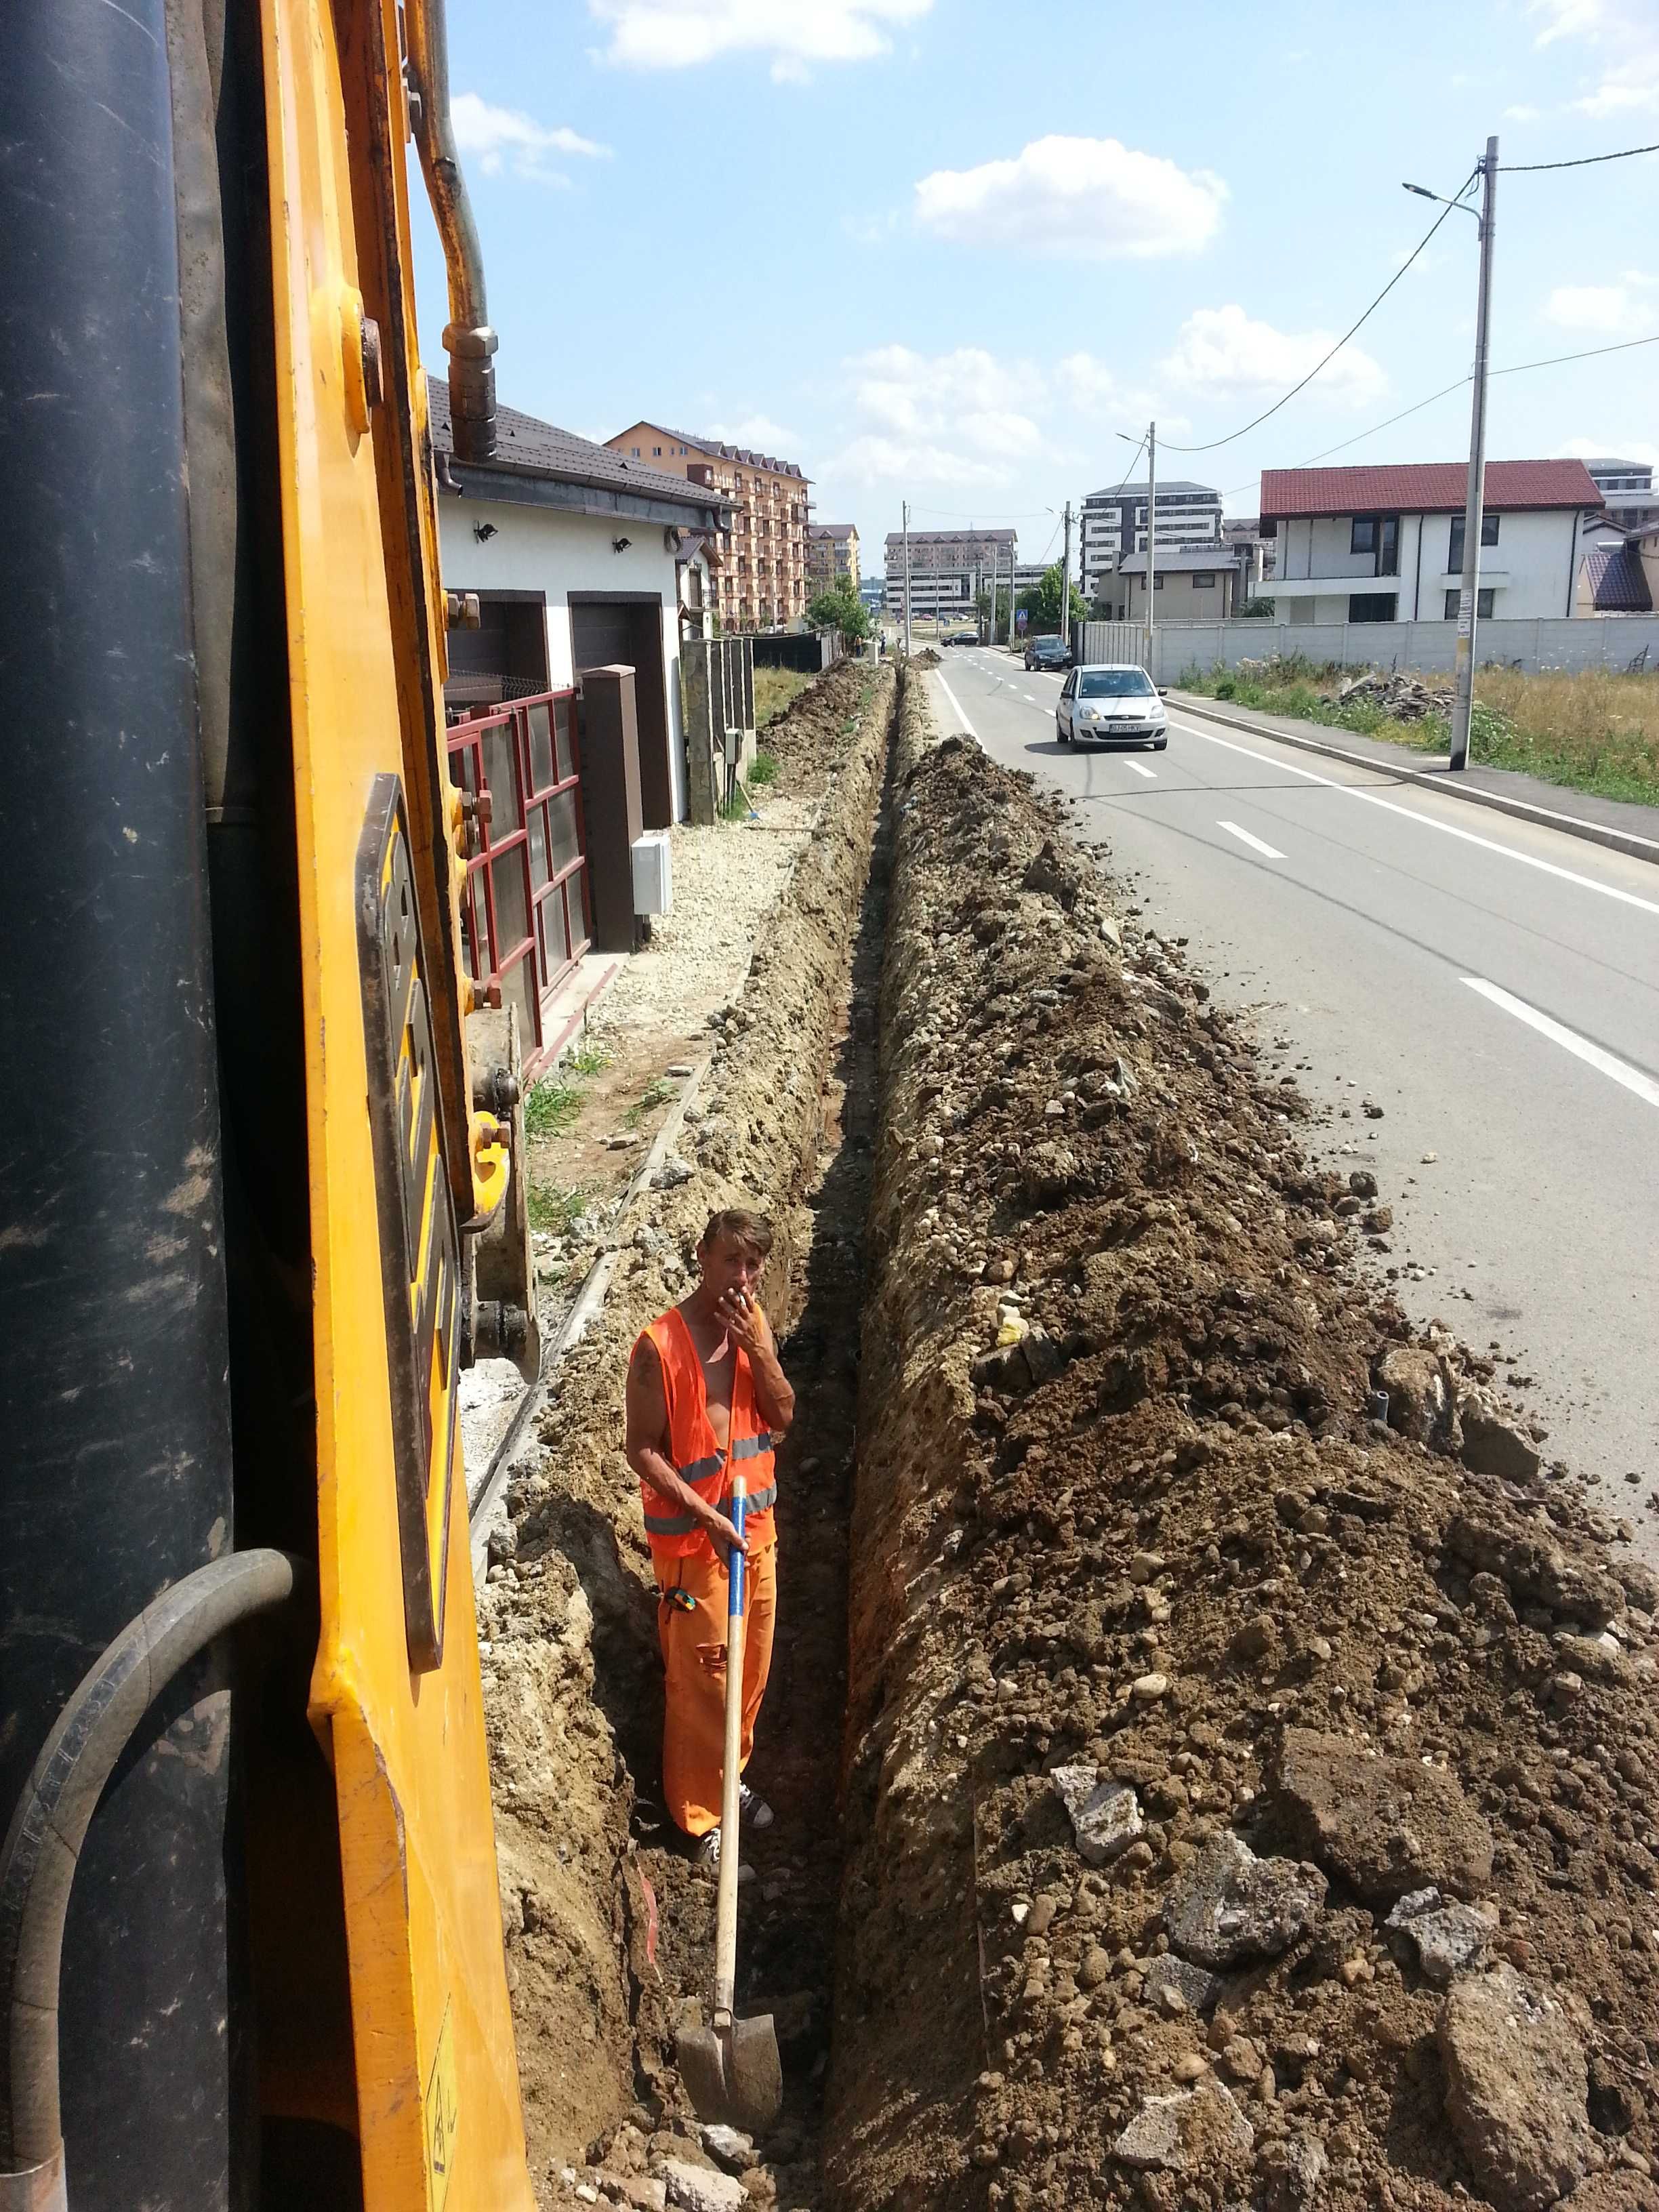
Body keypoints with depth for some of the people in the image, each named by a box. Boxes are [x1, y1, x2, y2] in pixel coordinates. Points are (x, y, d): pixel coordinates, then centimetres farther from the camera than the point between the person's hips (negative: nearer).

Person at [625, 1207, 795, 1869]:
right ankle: (700, 1813, 21)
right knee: (700, 1677, 4)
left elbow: (783, 1416, -4)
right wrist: (707, 1517, -21)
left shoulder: (755, 1325, 0)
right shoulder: (660, 1344, -19)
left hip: (756, 1525, 6)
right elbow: (644, 1451, -16)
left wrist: (758, 1347, -19)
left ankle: (730, 1775, 40)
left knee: (751, 1666, 19)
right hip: (691, 1536, -6)